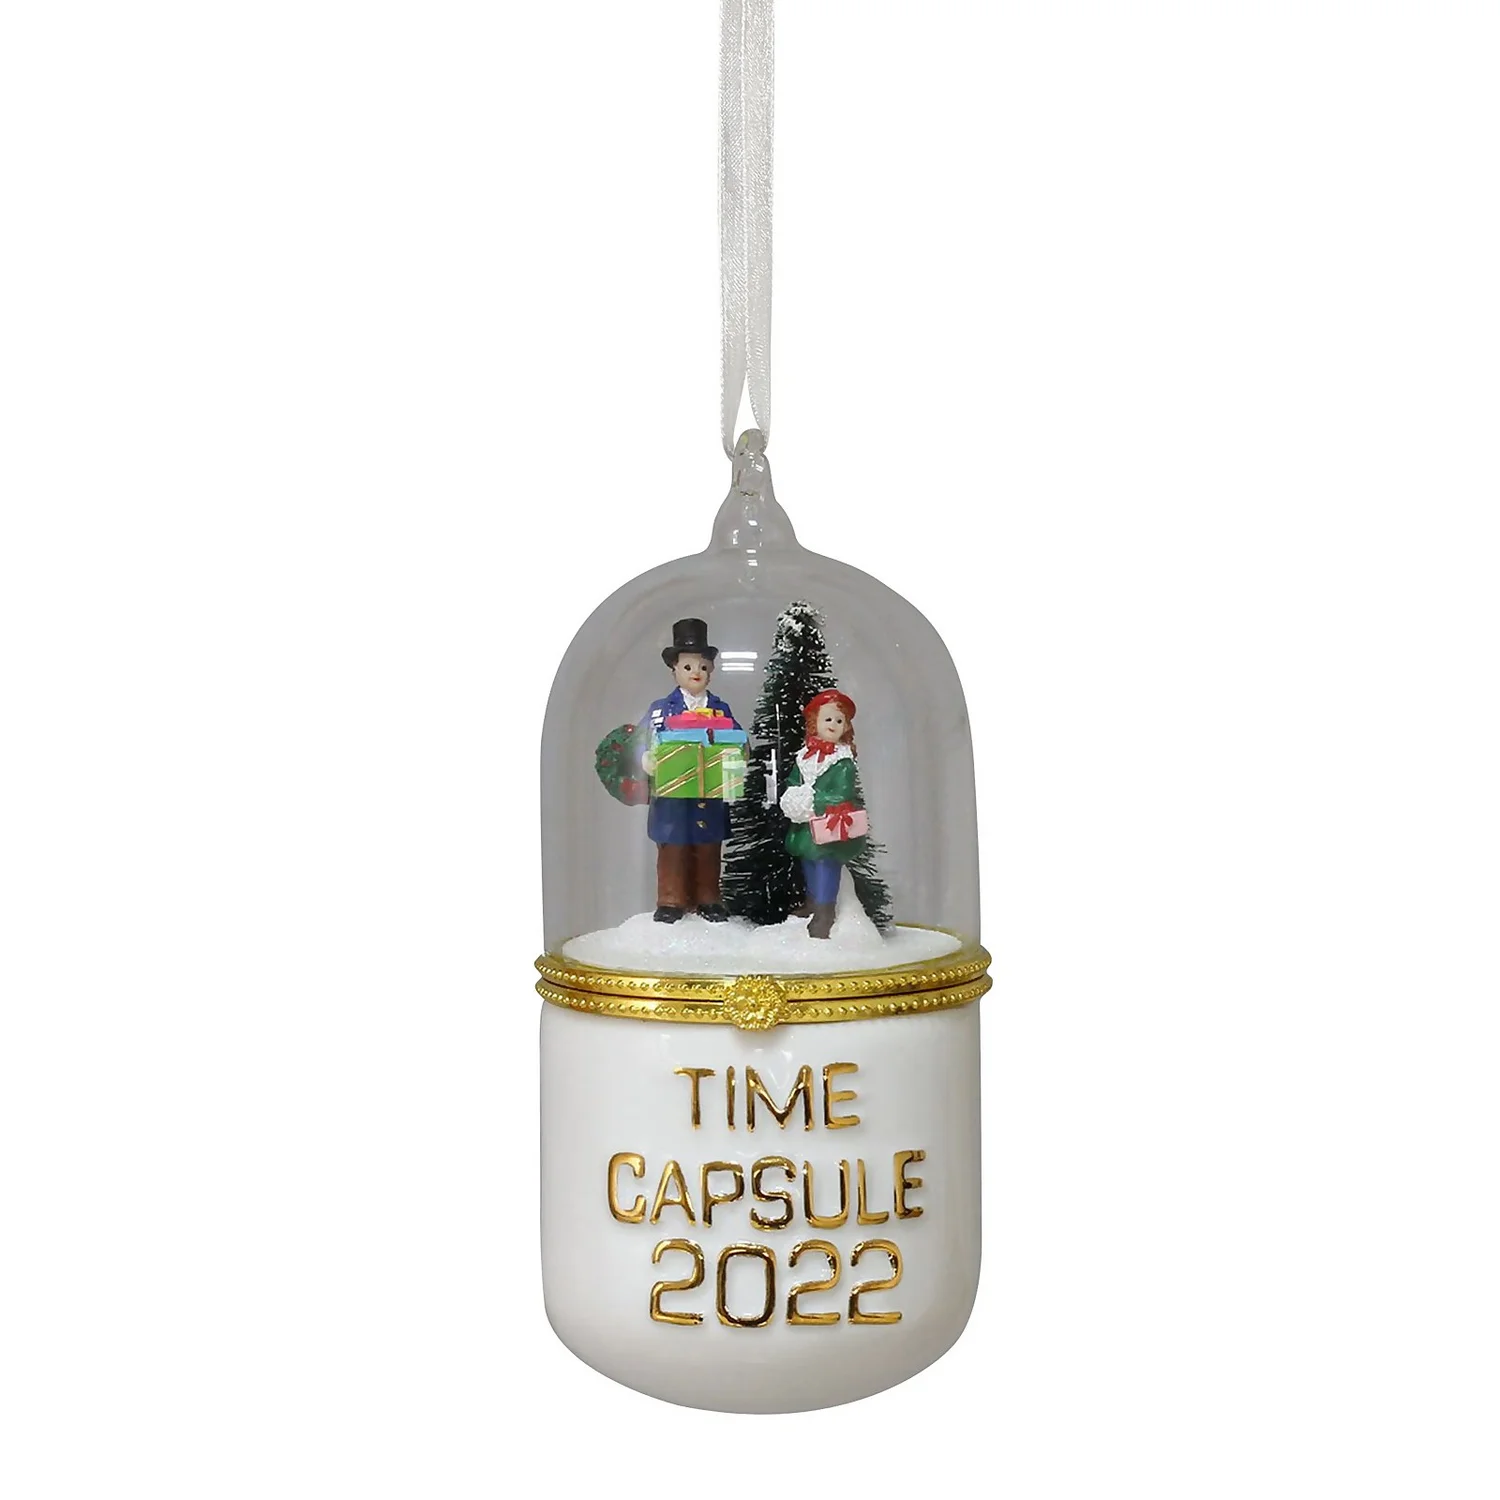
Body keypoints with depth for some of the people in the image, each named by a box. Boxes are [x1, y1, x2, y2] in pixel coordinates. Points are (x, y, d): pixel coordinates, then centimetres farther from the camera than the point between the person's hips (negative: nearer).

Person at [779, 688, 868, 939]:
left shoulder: (843, 762, -12)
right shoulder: (806, 754, 8)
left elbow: (841, 795, -18)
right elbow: (792, 781, 11)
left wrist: (813, 802, -21)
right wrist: (793, 800, -7)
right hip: (806, 823, 7)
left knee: (826, 861, -8)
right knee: (807, 859, 18)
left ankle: (824, 913, -1)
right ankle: (812, 902, 37)